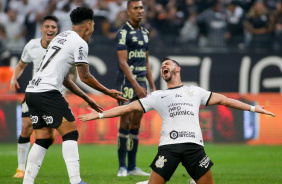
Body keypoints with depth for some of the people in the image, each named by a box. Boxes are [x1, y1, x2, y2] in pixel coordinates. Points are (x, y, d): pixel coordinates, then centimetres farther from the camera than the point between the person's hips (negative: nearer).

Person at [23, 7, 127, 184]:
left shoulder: (61, 38, 24)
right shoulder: (79, 43, -4)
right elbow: (85, 77, -1)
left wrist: (87, 99, 31)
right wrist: (109, 92, 12)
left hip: (32, 91, 9)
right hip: (48, 91, -9)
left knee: (43, 139, 11)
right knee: (70, 134, -7)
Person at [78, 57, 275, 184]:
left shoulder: (195, 92, 25)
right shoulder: (157, 96, 25)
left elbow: (222, 100, 25)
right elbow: (128, 107, 23)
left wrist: (252, 108, 21)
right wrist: (99, 115, 17)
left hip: (194, 143, 0)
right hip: (168, 145, 0)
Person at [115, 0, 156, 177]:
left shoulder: (144, 33, 16)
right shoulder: (123, 33, -8)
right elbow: (123, 62, -14)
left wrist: (153, 86, 16)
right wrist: (136, 86, -20)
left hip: (141, 82, 7)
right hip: (127, 82, -7)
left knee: (136, 124, 8)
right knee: (126, 122, -9)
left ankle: (132, 167, 11)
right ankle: (122, 167, -6)